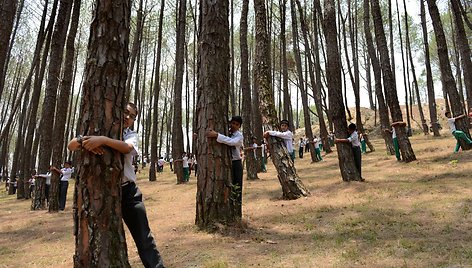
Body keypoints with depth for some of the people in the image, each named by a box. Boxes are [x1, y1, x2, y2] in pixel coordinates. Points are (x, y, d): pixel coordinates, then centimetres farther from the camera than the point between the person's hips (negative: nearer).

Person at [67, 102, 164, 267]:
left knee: (143, 235, 2)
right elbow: (71, 146, -3)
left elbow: (127, 148, -18)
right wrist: (82, 141, -26)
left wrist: (103, 140, -34)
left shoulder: (131, 135, 5)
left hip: (127, 190, 0)